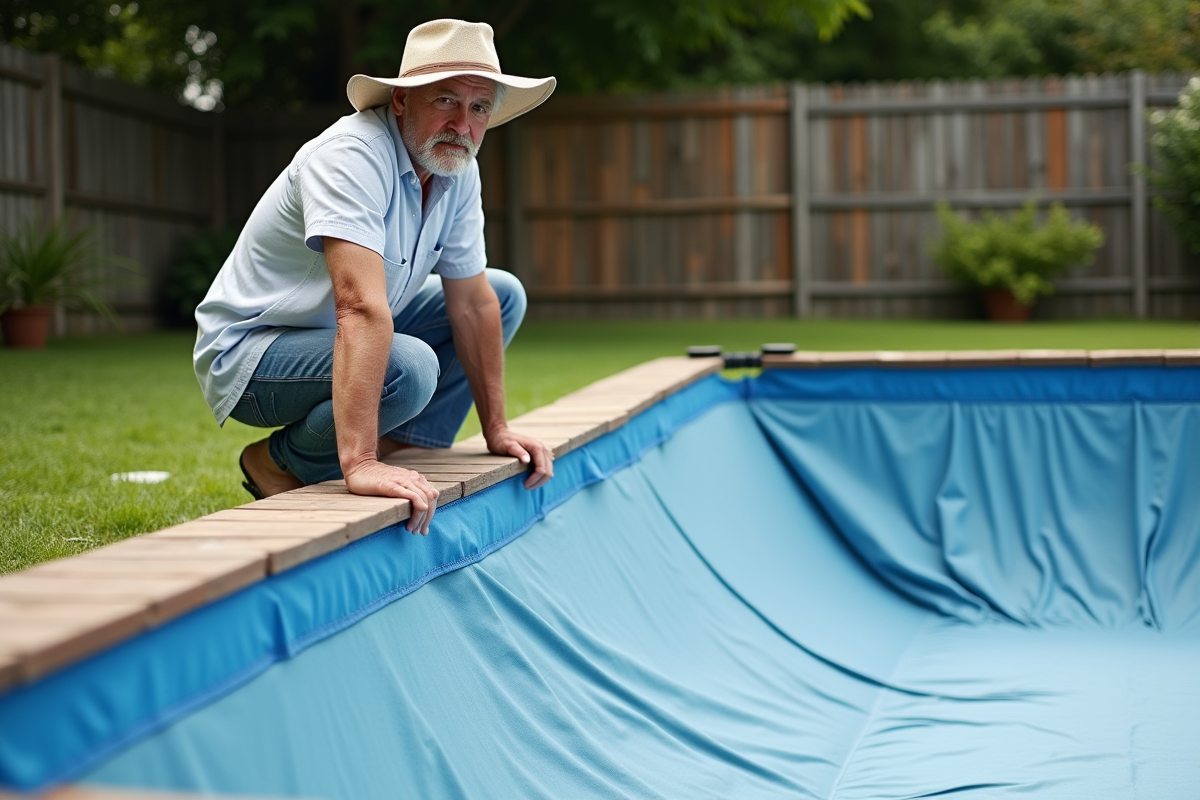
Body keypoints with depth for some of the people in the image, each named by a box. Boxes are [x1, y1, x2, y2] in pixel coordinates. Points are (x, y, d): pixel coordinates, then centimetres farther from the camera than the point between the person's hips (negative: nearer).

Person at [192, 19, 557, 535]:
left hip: (350, 337, 9)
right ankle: (282, 463, -7)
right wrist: (359, 464, -51)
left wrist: (496, 431, 1)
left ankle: (398, 450, 0)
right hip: (250, 348, -9)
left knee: (504, 294, 7)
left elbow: (472, 304, 2)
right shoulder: (352, 155, -30)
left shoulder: (458, 169, -4)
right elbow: (361, 308, -42)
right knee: (407, 368, -35)